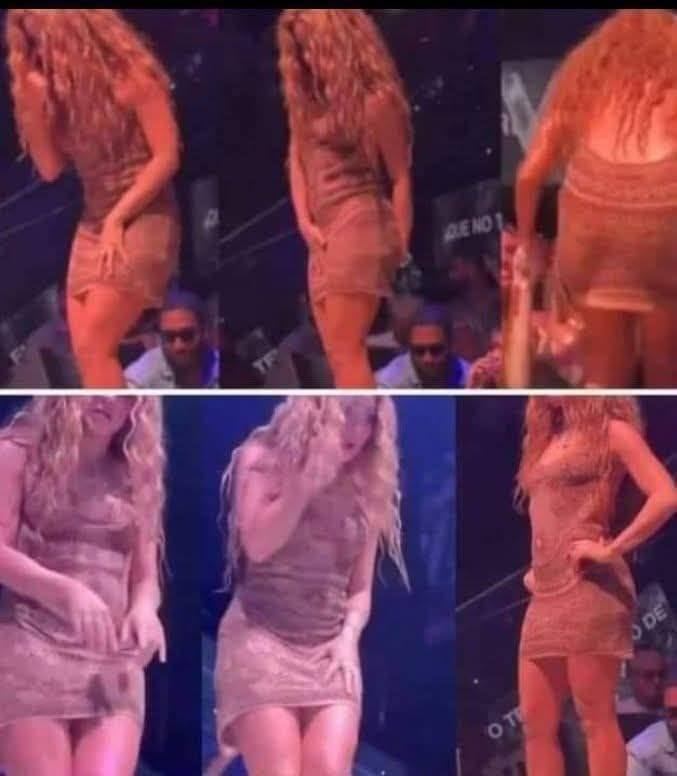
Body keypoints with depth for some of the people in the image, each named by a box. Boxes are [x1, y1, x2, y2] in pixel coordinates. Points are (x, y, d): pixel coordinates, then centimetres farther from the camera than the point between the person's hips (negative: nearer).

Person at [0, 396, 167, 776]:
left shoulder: (135, 474, 18)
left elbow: (146, 575, 16)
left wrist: (144, 608, -8)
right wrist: (67, 590, -21)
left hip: (112, 659, 3)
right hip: (32, 648, -3)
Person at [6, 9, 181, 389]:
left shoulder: (129, 76, -10)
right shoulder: (60, 88, 9)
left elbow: (167, 156, -12)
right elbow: (50, 168, 6)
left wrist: (118, 219, -15)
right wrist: (31, 103, -7)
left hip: (142, 222, -7)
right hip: (92, 227, 7)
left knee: (93, 346, -16)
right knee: (88, 353, 1)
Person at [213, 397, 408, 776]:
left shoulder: (366, 484, 10)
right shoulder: (264, 456, 2)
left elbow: (361, 588, 13)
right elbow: (256, 545, -12)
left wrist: (348, 637, -5)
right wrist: (308, 478, -15)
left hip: (330, 648, 3)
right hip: (261, 638, -3)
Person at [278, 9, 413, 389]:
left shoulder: (374, 100, -7)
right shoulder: (309, 96, 13)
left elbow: (401, 177, -5)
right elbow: (298, 158, 13)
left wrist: (401, 248, -6)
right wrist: (305, 222, -1)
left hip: (359, 225, -8)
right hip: (323, 232, 8)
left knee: (346, 349, -13)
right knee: (340, 352, 8)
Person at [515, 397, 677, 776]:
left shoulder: (610, 431, 0)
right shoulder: (548, 440, 22)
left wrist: (611, 550, -14)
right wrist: (534, 571, 16)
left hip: (588, 586, -8)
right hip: (546, 592, 8)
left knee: (596, 718, -9)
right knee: (536, 722, 3)